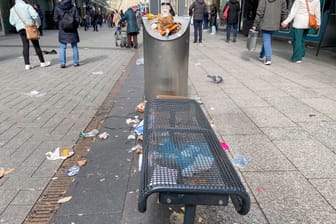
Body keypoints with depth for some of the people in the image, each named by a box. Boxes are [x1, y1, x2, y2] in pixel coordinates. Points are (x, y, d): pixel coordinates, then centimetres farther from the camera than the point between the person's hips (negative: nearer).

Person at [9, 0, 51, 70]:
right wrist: (38, 23, 3)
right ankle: (42, 62, 6)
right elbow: (35, 15, -13)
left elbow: (12, 22, 8)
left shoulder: (12, 9, 11)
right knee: (36, 45, 2)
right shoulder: (27, 6, 0)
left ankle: (27, 64, -2)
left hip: (20, 29, 4)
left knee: (25, 46, 3)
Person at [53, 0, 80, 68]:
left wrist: (60, 26, 11)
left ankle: (62, 63, 2)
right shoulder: (73, 7, -1)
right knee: (74, 46, 12)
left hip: (63, 31, -1)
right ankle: (76, 62, 14)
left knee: (62, 47, 5)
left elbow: (55, 19, -5)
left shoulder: (57, 7, -4)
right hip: (72, 30, 1)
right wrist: (75, 27, 8)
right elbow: (77, 18, -3)